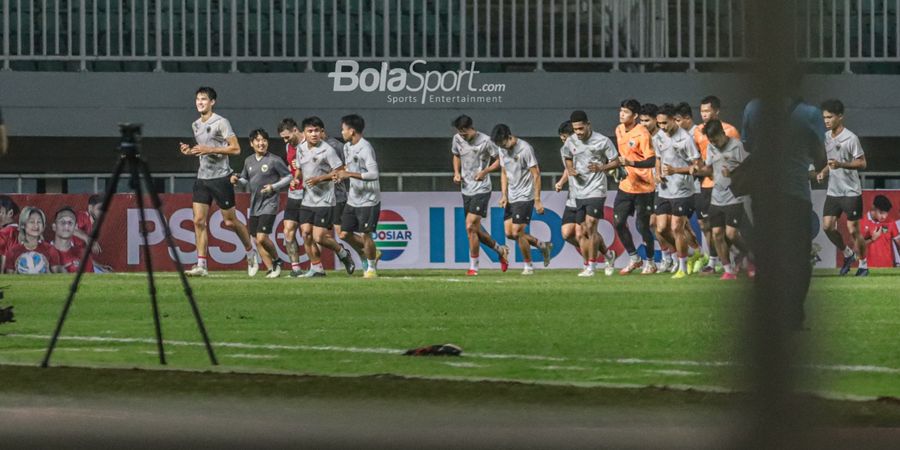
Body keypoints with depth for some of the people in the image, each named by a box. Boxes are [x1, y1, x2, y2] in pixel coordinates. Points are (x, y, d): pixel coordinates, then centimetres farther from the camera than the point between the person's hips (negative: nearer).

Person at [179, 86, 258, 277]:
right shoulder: (196, 125, 13)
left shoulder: (221, 123, -9)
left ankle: (251, 252, 25)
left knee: (230, 221, 2)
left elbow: (235, 148, -14)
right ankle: (201, 265, -6)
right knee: (199, 220, -6)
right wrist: (190, 151, 6)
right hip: (202, 178, 6)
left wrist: (209, 149, -20)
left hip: (221, 177, -6)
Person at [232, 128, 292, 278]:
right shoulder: (249, 161, 10)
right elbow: (245, 180, 22)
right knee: (257, 241, 5)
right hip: (254, 205, 6)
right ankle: (271, 269, 14)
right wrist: (237, 180, 1)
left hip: (269, 204, -6)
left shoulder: (274, 160, -8)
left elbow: (288, 177, -3)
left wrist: (274, 187, -15)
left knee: (262, 238, -16)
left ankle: (277, 260, 6)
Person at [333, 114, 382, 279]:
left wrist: (349, 174, -28)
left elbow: (373, 174, -27)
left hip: (368, 200, -9)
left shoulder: (365, 148, -19)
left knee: (365, 235, -6)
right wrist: (341, 176, 3)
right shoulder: (347, 147, 9)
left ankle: (371, 268, 11)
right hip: (352, 199, 9)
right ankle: (371, 253, 27)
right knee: (345, 234, 7)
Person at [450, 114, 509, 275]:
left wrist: (485, 171, -17)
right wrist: (457, 173, 5)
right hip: (466, 189, 7)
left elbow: (499, 160, -2)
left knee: (470, 227, -15)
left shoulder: (485, 141, -13)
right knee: (475, 229, 11)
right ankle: (500, 250, 34)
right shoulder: (457, 139, 3)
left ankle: (473, 266, -5)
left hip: (481, 189, -7)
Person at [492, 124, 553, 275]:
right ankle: (543, 246, 21)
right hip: (511, 198, 8)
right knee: (509, 233, 5)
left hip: (525, 196, -8)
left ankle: (528, 266, 6)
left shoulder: (525, 148, -16)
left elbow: (536, 174, -15)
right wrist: (504, 195, 5)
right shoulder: (502, 150, 6)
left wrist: (537, 200, -16)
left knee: (517, 232, -10)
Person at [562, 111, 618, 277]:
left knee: (590, 228, -13)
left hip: (596, 190, -6)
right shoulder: (571, 142, 4)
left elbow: (615, 161, -1)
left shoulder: (602, 141, -9)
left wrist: (601, 167, -19)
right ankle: (608, 255, 29)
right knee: (584, 231, 7)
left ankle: (590, 267, -6)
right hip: (579, 192, 6)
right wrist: (570, 169, 1)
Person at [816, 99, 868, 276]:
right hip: (833, 191, 7)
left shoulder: (851, 138, -14)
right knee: (827, 226, -3)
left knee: (853, 229, -4)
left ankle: (863, 265, 11)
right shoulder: (826, 137, 9)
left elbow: (862, 163, -14)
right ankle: (848, 255, 18)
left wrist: (841, 165, -26)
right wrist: (824, 172, 4)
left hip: (851, 191, -7)